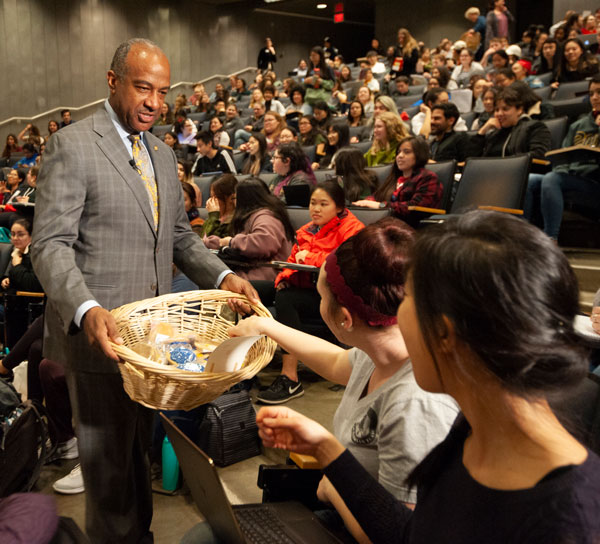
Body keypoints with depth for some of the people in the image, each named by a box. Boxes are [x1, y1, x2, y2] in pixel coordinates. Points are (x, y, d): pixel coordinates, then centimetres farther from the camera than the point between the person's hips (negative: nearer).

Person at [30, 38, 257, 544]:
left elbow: (179, 234, 17)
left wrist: (223, 275, -1)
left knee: (138, 449, 22)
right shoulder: (72, 145, -10)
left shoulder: (163, 154, 14)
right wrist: (86, 310, -32)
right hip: (99, 334, -7)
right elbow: (50, 244, -15)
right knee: (108, 461, 7)